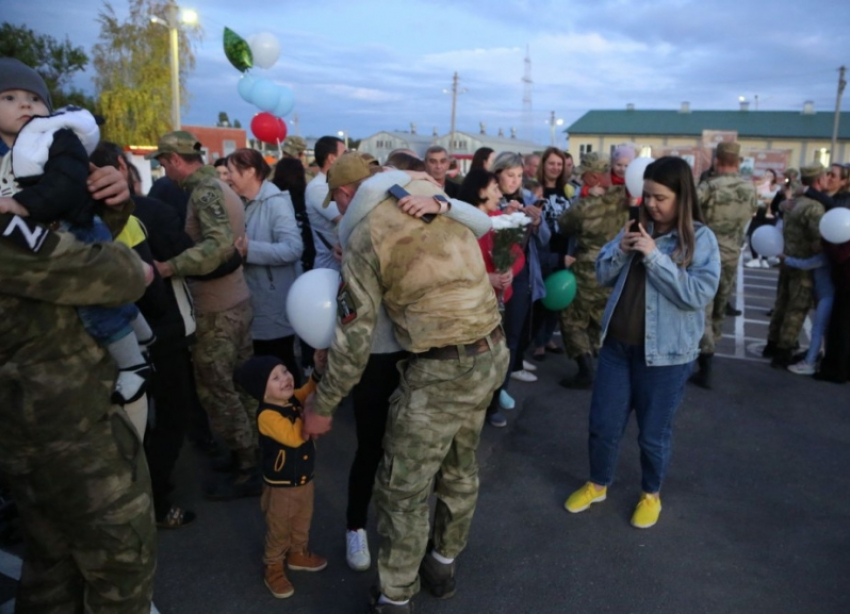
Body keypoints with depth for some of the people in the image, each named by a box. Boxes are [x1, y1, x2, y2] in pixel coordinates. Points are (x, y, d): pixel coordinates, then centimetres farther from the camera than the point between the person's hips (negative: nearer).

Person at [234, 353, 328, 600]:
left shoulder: (293, 400, -8)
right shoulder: (267, 415, -32)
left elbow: (309, 390, 6)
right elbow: (295, 437, -39)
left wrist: (319, 371, -13)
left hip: (305, 479, 7)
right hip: (281, 487, -7)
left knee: (302, 524, 27)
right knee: (279, 532, 14)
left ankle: (298, 555, 51)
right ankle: (273, 569, 36)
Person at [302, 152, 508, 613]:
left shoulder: (365, 235, -9)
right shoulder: (436, 198, 10)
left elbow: (354, 339, -9)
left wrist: (322, 406, 2)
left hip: (443, 369, -8)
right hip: (492, 352, 8)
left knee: (403, 490, 9)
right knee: (459, 468, 24)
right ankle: (443, 564, 44)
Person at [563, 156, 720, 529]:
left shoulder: (700, 239, -10)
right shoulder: (638, 226, 4)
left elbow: (698, 294, -21)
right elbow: (603, 276, 6)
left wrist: (654, 256, -24)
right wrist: (621, 250, -13)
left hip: (665, 353, -4)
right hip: (617, 344, 4)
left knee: (654, 433, 12)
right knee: (602, 424, 14)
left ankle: (651, 494, 37)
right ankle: (597, 484, 37)